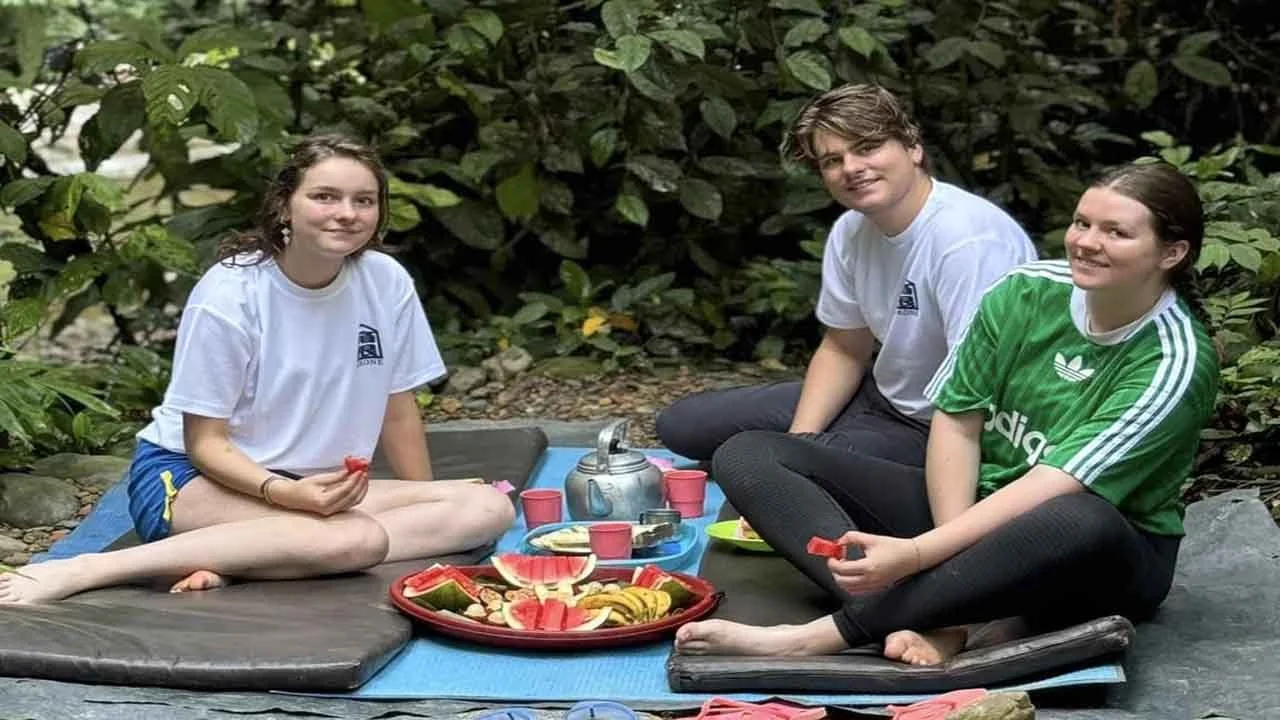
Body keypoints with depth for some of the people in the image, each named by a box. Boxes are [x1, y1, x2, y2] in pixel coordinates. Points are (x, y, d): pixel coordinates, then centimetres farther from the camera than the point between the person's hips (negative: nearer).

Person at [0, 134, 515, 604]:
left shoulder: (387, 284, -4)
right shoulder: (229, 295, -15)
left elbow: (398, 411, 9)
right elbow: (205, 441, -12)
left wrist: (430, 510, 10)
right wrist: (286, 493, -29)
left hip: (315, 485, 6)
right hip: (191, 476, -6)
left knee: (490, 508, -17)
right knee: (357, 540, -37)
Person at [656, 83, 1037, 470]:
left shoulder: (968, 242, -28)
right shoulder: (850, 233, 0)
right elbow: (843, 350, 11)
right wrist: (800, 440, -3)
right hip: (881, 396, 9)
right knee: (681, 424, 7)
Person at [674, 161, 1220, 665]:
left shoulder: (1177, 363, -18)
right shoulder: (1027, 292, -5)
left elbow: (1055, 487, -28)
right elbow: (957, 421, -5)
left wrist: (918, 553, -37)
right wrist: (959, 567, -20)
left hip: (1095, 562, -5)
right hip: (978, 508, 5)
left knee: (1085, 522, -45)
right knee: (750, 456, -8)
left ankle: (824, 636, -37)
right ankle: (932, 622, -33)